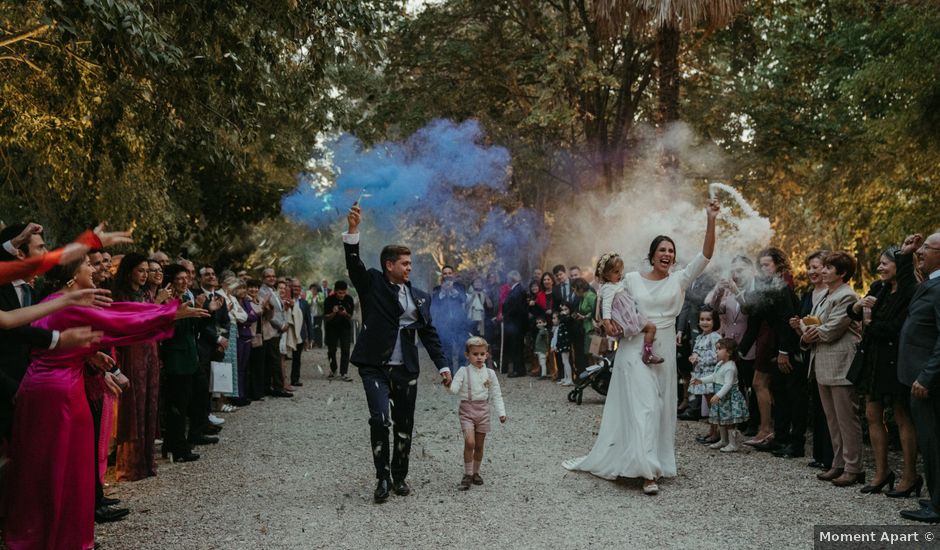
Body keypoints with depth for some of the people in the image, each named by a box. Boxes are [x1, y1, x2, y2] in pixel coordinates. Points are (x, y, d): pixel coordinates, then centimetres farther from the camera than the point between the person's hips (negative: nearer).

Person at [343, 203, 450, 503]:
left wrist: (442, 365, 5)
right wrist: (353, 230, -30)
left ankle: (399, 476, 26)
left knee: (404, 425, 9)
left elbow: (429, 333, 13)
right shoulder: (372, 284, 2)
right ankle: (382, 478, 1)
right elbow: (354, 264, -15)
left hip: (406, 369, 4)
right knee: (380, 419, -15)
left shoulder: (420, 297, 11)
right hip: (375, 367, -4)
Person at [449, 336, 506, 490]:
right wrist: (448, 385, -34)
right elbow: (454, 389, -12)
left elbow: (496, 395, 7)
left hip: (483, 410, 3)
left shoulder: (490, 373, 2)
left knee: (479, 445, 10)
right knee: (469, 442, -17)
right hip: (467, 409, -3)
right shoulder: (463, 371, -6)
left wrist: (501, 412, 1)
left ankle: (475, 472, 28)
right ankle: (467, 475, -4)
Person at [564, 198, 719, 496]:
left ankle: (657, 462, 25)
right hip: (635, 350, -2)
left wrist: (711, 220, -17)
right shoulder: (632, 279, 2)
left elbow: (705, 255, -8)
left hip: (664, 351, 2)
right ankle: (648, 471, -11)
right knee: (643, 405, -10)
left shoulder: (679, 279, 3)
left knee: (661, 406, 9)